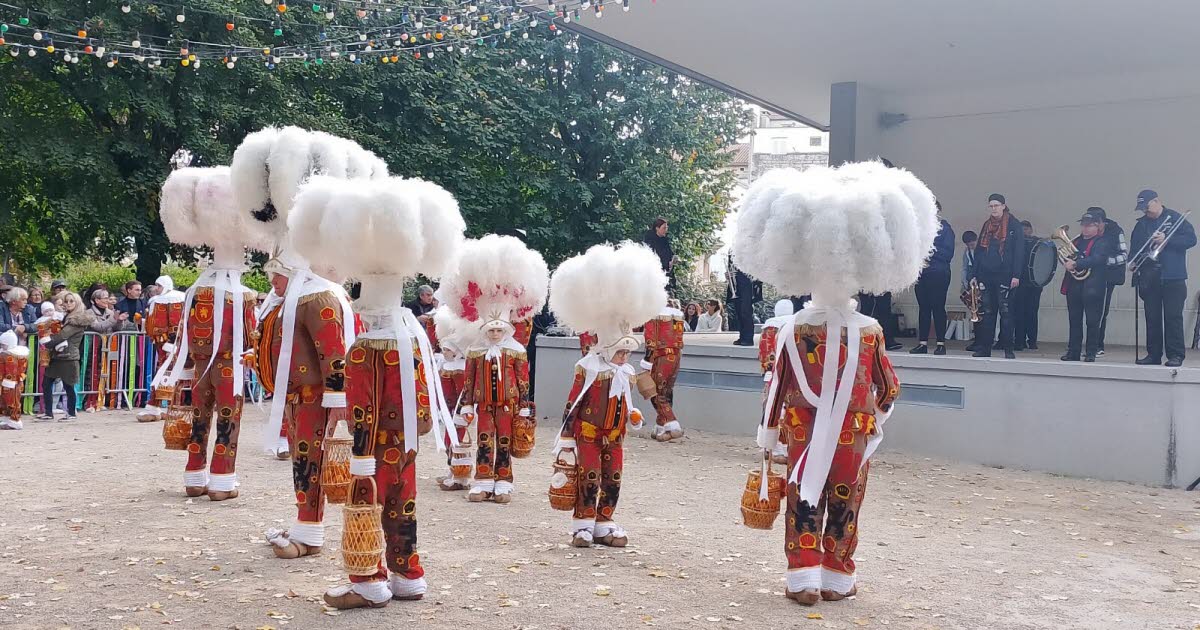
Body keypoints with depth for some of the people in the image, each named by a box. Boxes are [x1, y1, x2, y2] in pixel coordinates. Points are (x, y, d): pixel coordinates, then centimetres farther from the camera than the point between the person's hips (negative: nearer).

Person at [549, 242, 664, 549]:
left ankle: (604, 524, 15)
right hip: (588, 434, -6)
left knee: (613, 479, 6)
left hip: (614, 437, 6)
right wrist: (565, 439, -12)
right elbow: (572, 404, -10)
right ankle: (583, 524, 1)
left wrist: (633, 415, 0)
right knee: (589, 476, -8)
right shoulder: (587, 369, -11)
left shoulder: (627, 373, 8)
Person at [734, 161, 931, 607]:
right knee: (844, 506, 11)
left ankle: (804, 579, 7)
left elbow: (776, 389, -4)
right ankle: (836, 578, 19)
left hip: (803, 435, 0)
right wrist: (874, 414, 22)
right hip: (852, 437, 0)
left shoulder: (793, 331, -9)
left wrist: (766, 440, 6)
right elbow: (889, 389, 0)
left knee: (803, 504, 8)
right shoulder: (870, 332, -9)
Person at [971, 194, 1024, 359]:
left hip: (1004, 276, -5)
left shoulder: (1014, 225, -2)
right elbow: (979, 250, 16)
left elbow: (1019, 251, -7)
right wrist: (975, 275, 10)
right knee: (987, 312, 7)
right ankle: (984, 348, 9)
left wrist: (1016, 275, -14)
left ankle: (1008, 349, 2)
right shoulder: (986, 225, 14)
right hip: (986, 275, 5)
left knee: (1005, 312, -3)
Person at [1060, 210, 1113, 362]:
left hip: (1092, 287, -6)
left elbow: (1096, 259, -19)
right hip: (1074, 285, 6)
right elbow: (1067, 258, 23)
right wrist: (1066, 261, 0)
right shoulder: (1076, 241, 17)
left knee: (1092, 321, -2)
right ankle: (1073, 352, 12)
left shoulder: (1102, 242, -3)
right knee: (1074, 320, 8)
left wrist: (1075, 264, -25)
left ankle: (1091, 353, 3)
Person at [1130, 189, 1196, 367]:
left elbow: (1191, 239, -7)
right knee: (1152, 318, 6)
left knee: (1173, 317, -6)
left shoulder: (1175, 218, 1)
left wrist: (1167, 240, -17)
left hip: (1172, 277, -4)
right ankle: (1153, 354, 12)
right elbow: (1134, 247, 15)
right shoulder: (1142, 224, 15)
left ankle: (1175, 355, -3)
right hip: (1149, 278, 5)